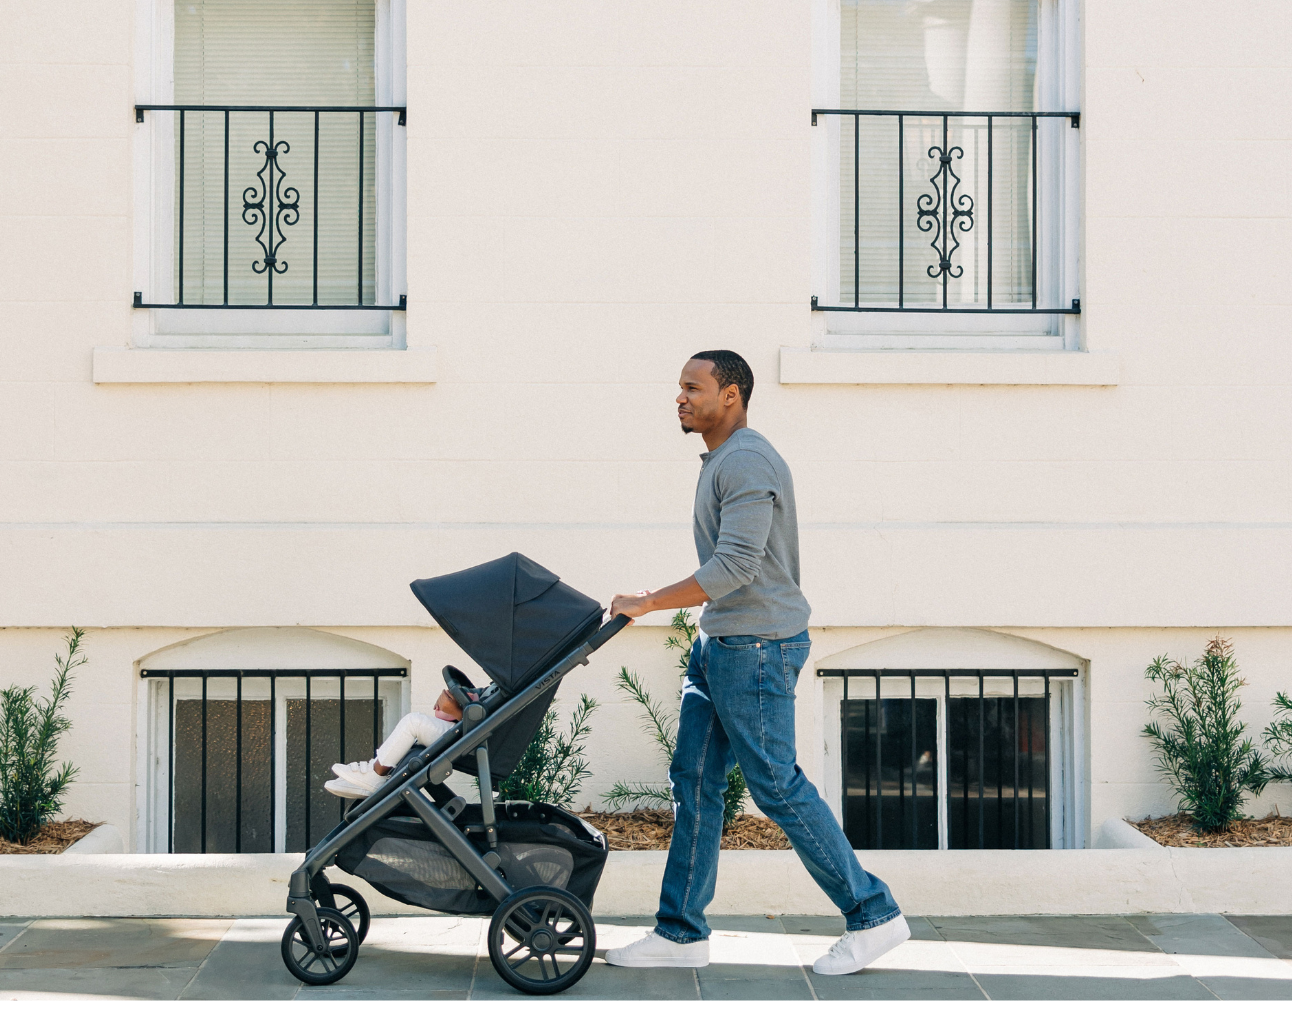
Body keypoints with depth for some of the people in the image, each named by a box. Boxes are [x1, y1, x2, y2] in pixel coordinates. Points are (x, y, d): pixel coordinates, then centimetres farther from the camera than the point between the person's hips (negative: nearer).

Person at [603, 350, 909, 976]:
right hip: (719, 644, 10)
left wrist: (646, 603, -20)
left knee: (777, 785, -5)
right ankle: (681, 933, 13)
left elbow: (735, 565, -25)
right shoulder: (721, 461, 16)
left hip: (757, 647, -10)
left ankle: (872, 914, 6)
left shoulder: (747, 462, -17)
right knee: (694, 781, 8)